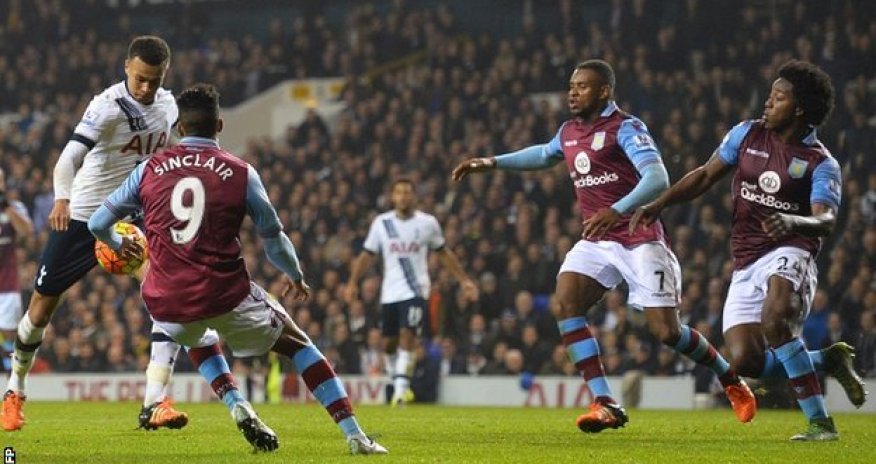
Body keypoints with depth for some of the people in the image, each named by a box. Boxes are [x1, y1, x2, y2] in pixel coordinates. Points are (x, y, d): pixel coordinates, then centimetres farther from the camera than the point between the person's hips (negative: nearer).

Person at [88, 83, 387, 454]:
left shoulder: (150, 170, 6)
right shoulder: (240, 173, 1)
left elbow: (97, 223, 14)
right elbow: (274, 239, 11)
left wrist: (119, 244, 38)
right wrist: (296, 277, 31)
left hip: (166, 306, 2)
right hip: (225, 296, -2)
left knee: (196, 337, 39)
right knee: (296, 344, 19)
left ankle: (237, 406, 17)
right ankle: (355, 437, 9)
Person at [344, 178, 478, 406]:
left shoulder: (427, 223, 1)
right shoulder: (381, 223, 4)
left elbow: (444, 253, 13)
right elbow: (367, 255, 8)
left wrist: (464, 280, 12)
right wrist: (353, 283, -2)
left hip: (416, 290, -3)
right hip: (390, 292, 3)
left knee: (408, 337, -18)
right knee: (389, 343, 7)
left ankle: (401, 389, -20)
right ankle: (398, 384, 26)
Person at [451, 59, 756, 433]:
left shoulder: (625, 129, -13)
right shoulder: (569, 132, 11)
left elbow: (657, 179, -26)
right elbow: (544, 155, 36)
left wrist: (617, 211, -41)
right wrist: (492, 162, 30)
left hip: (640, 241, -7)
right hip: (596, 242, 7)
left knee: (666, 331, -10)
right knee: (565, 302, -19)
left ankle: (730, 380, 19)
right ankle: (604, 404, -20)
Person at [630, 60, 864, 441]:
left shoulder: (821, 164, -5)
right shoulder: (748, 134, 9)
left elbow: (826, 220, -20)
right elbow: (706, 176, 16)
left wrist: (793, 222, -42)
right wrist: (656, 206, 7)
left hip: (789, 254, -5)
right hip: (746, 264, 5)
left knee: (775, 319, -36)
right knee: (746, 361, -10)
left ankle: (820, 422, -30)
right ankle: (827, 360, 16)